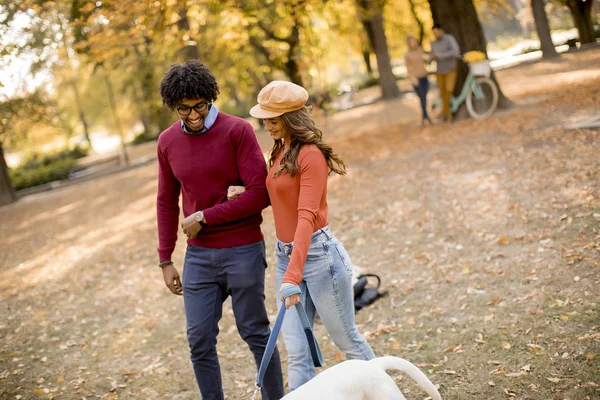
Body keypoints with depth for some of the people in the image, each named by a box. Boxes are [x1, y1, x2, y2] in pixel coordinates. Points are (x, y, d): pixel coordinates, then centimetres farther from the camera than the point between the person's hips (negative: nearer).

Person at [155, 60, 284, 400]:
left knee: (255, 333, 8)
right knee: (200, 341, 6)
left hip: (242, 251, -4)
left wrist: (205, 217, -14)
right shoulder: (168, 142, 6)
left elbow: (260, 194, -15)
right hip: (198, 255, 4)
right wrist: (166, 260, 12)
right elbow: (167, 203, 13)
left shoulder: (238, 131, -9)